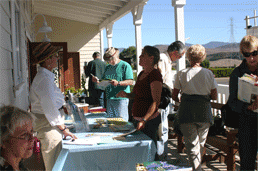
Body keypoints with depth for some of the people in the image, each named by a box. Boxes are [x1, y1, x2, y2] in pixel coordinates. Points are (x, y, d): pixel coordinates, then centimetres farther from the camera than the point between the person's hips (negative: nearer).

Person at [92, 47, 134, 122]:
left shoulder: (125, 66, -4)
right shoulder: (108, 67, 17)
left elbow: (130, 82, -12)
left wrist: (118, 83, -25)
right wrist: (97, 81, 1)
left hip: (121, 99, -7)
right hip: (109, 99, 7)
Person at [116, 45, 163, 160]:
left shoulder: (155, 75, -16)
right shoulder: (141, 74, 13)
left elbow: (156, 101, -21)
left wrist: (144, 120, -29)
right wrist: (126, 94, 6)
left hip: (149, 120, -9)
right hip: (137, 119, 9)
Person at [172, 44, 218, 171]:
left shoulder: (181, 74, -1)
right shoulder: (208, 73, 2)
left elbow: (174, 96, 3)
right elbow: (214, 96, 3)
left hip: (187, 112, -2)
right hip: (204, 111, 2)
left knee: (192, 145, 2)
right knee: (201, 143, 18)